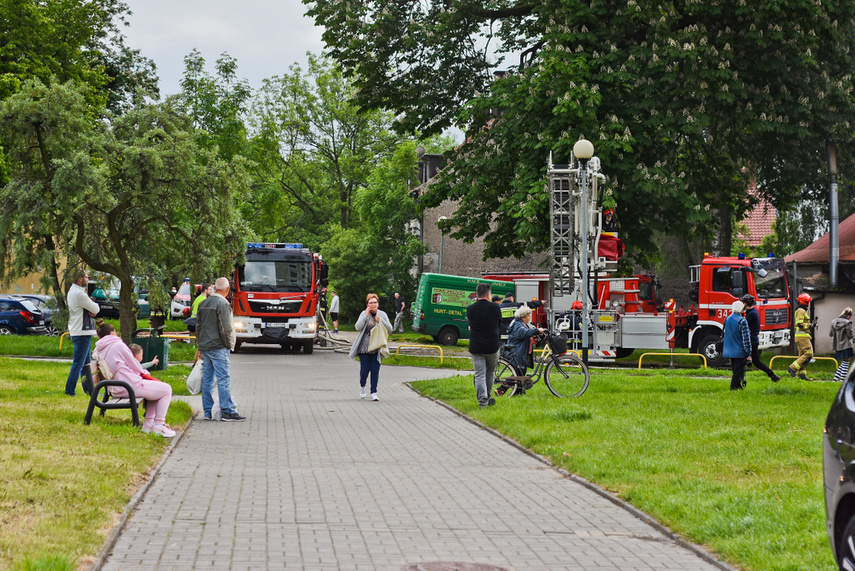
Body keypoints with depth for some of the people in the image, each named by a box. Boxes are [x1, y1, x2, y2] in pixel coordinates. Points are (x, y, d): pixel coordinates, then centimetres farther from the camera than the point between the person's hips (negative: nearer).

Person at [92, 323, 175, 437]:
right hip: (131, 386, -10)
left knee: (155, 389, 28)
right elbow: (135, 365, -5)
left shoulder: (98, 350, 10)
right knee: (166, 389, 2)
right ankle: (158, 426, 1)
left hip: (115, 389, 10)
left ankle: (149, 423, 20)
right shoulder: (118, 345, -11)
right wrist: (144, 372, 17)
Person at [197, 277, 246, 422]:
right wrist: (229, 344, -5)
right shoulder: (222, 303, -11)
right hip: (218, 347, -8)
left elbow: (198, 326, 18)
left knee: (207, 380, 9)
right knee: (223, 379, -6)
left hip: (204, 346, 8)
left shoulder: (203, 304, 13)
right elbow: (225, 327, -16)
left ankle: (207, 411, 10)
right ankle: (227, 411, -8)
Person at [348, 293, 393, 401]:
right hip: (364, 347, -1)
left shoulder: (382, 315, 7)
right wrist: (366, 316, -17)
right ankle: (362, 386, 29)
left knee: (375, 370, -2)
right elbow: (358, 327, -11)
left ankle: (374, 392, 5)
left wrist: (380, 321, -10)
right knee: (365, 369, 0)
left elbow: (390, 329, 4)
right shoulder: (364, 314, 1)